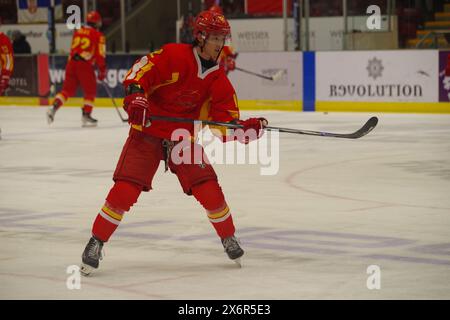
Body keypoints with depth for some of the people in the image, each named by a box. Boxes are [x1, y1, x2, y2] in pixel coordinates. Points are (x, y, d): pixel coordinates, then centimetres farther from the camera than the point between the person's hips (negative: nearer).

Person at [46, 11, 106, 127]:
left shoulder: (78, 32, 17)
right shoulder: (98, 35, 0)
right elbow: (100, 54, -4)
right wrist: (102, 70, 4)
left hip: (72, 62, 5)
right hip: (85, 65, -5)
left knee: (67, 89, 9)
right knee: (90, 91, 9)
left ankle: (54, 108, -7)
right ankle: (86, 115, 5)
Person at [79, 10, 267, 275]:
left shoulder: (219, 80, 0)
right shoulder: (174, 55, -15)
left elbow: (222, 125, 0)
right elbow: (142, 69, -17)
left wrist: (244, 129, -18)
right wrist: (135, 94, -34)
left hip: (185, 137, 4)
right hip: (148, 131, -4)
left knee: (209, 189, -8)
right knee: (125, 189, -14)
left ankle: (229, 238, 17)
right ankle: (96, 243, 0)